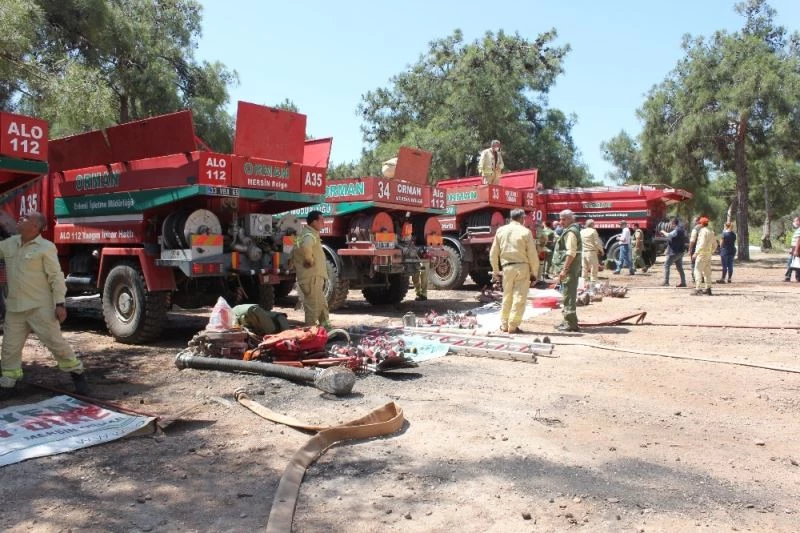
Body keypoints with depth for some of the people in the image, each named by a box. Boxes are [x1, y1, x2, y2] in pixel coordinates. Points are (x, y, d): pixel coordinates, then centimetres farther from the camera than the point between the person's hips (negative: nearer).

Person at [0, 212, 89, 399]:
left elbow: (56, 276, -12)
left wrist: (60, 303, -17)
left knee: (55, 342, -1)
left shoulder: (45, 247, -11)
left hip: (41, 307, -6)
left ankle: (77, 374, 12)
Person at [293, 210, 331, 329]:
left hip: (316, 277, 11)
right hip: (311, 277, -11)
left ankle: (324, 326, 28)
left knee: (322, 304, 18)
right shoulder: (309, 235, -16)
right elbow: (306, 247, -42)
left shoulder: (313, 234, 17)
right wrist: (309, 260, -27)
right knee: (313, 305, -6)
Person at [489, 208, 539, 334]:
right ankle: (513, 326, 2)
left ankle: (504, 324, 20)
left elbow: (493, 253, 9)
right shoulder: (525, 232, -5)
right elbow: (532, 254, -6)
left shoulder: (501, 231, 6)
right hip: (522, 267, -4)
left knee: (507, 296, 14)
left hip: (507, 267, 4)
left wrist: (495, 270, 18)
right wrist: (534, 272, 3)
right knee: (519, 297, 2)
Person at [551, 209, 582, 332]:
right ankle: (569, 322, 27)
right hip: (570, 269, 11)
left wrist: (564, 270, -24)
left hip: (569, 268, -11)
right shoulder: (571, 230, 18)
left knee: (568, 295, -7)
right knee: (569, 295, 17)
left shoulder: (571, 232, -14)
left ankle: (570, 324, -3)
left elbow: (571, 253, -23)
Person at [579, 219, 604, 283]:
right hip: (592, 252, -6)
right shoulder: (593, 231, -8)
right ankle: (593, 282, -3)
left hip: (583, 252, 6)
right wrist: (601, 250, 3)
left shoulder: (582, 231, 9)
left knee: (584, 268, 13)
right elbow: (597, 243, -9)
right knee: (594, 268, 0)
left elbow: (580, 242, 9)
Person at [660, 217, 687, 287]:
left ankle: (666, 282, -6)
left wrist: (663, 232, -11)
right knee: (679, 267, 13)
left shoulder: (677, 230, -18)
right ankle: (683, 282, 13)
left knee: (666, 265, -3)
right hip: (680, 252, 9)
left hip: (674, 252, -9)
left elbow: (669, 235, -28)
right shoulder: (682, 230, 14)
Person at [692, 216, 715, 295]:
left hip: (702, 253, -9)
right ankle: (707, 288, 16)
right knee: (707, 272, 13)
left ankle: (698, 288, -13)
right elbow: (715, 245, 18)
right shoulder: (711, 232, 15)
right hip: (708, 255, 9)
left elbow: (702, 244, -20)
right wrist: (711, 252, 22)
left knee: (698, 270, -8)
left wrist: (695, 253, -17)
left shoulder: (703, 231, -12)